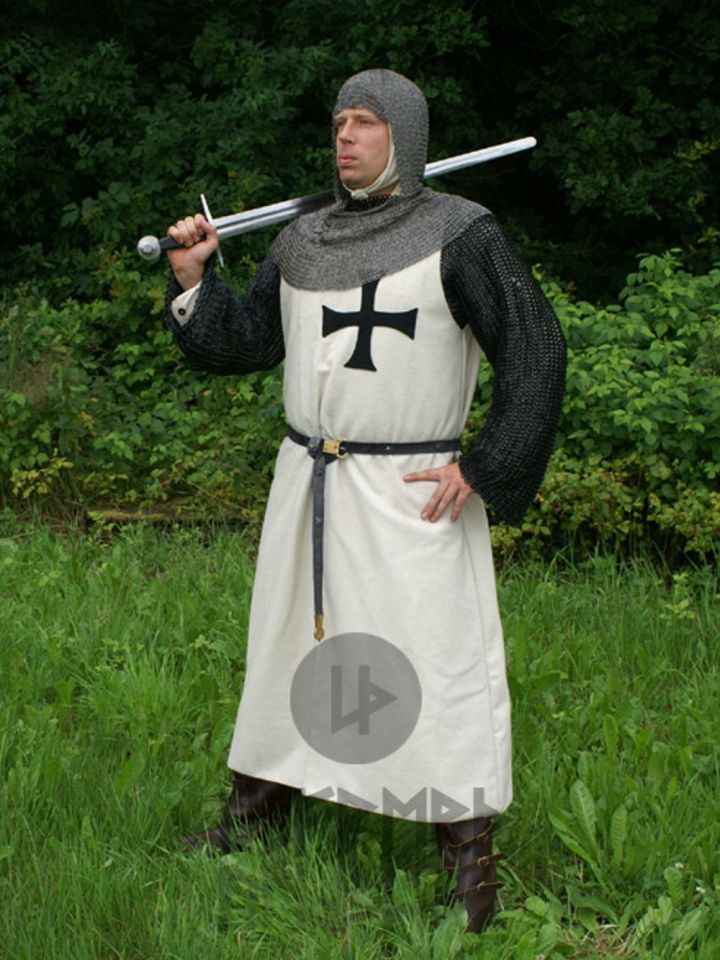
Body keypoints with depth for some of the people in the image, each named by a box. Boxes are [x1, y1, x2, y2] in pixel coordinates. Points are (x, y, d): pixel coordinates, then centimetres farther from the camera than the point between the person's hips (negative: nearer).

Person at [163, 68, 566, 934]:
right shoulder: (304, 242, 9)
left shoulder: (459, 234, -8)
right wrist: (193, 278, -1)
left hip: (412, 493, -6)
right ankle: (253, 815, 32)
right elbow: (244, 343, 15)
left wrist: (484, 471, -14)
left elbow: (535, 352, -11)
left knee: (438, 659, -5)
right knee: (286, 641, 16)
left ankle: (470, 864, 6)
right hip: (308, 483, 6)